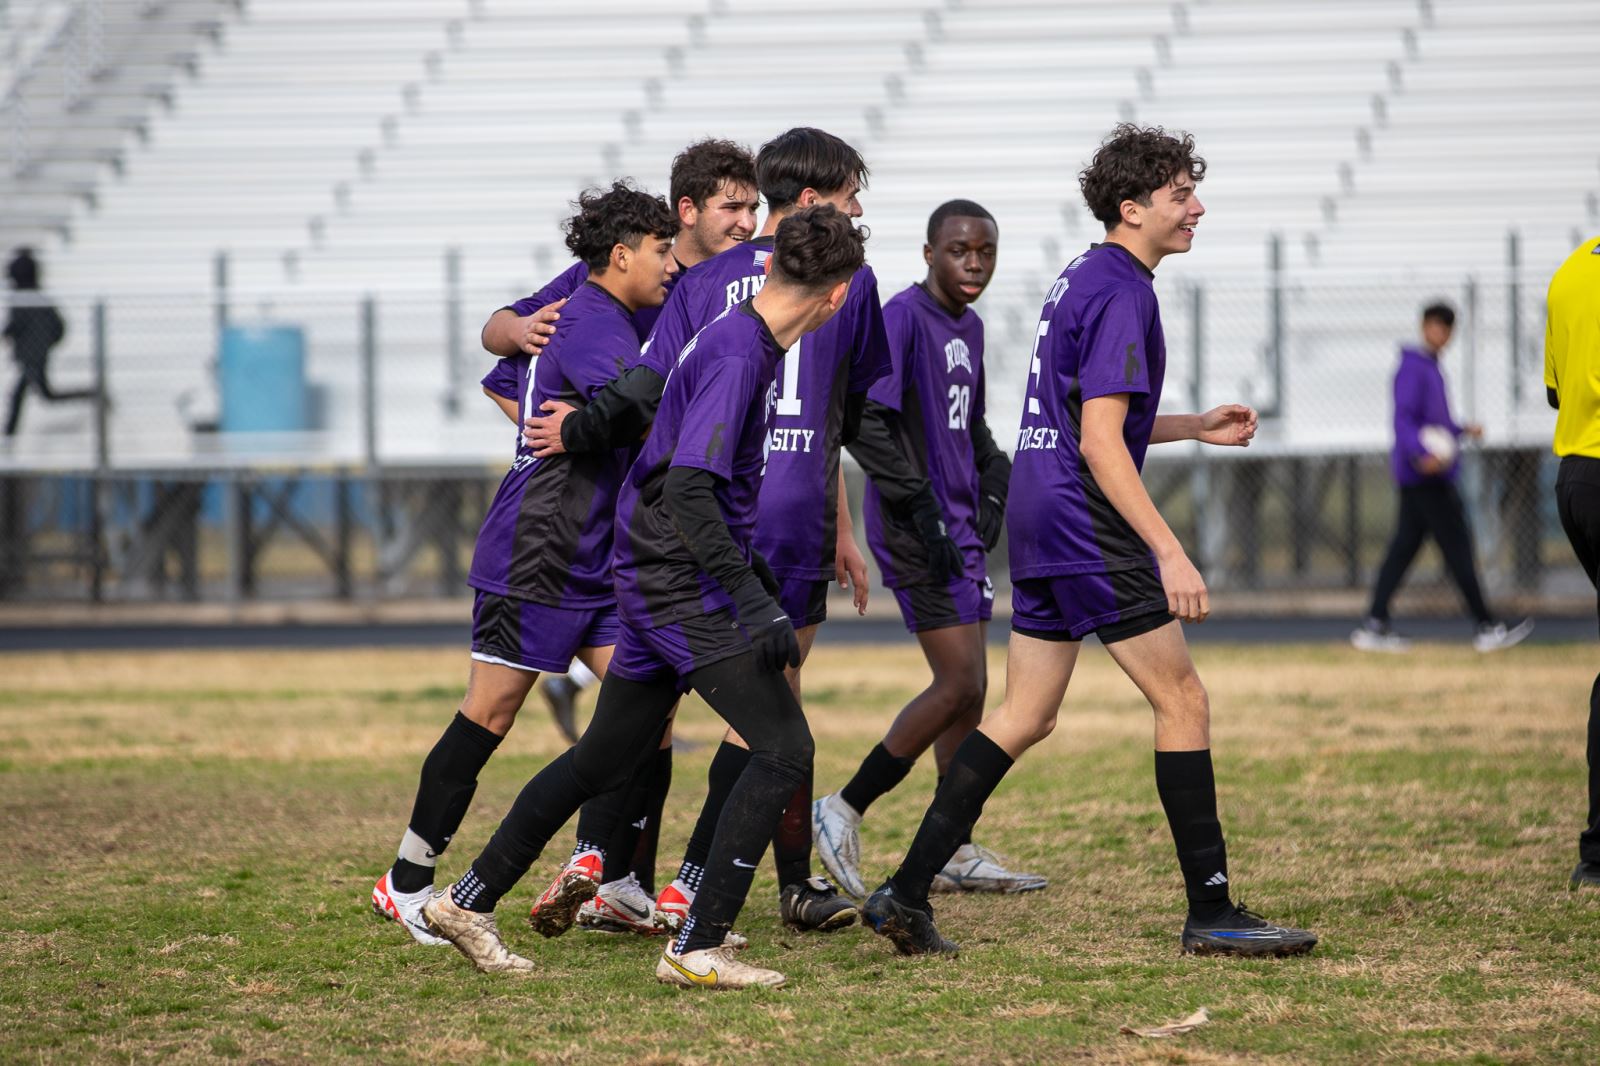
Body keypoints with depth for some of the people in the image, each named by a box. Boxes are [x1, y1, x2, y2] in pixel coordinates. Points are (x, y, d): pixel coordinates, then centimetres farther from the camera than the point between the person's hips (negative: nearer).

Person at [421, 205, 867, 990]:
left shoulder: (737, 338, 11)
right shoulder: (738, 355, -19)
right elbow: (688, 493, -27)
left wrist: (755, 572, 34)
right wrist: (752, 599, -30)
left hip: (657, 577, 10)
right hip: (682, 580, -10)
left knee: (603, 758, 18)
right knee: (783, 748, -12)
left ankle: (469, 902, 27)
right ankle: (698, 948, -12)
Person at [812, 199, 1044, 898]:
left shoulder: (969, 328, 15)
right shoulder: (902, 318, -13)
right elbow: (861, 419, -20)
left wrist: (994, 477, 11)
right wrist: (918, 500, -21)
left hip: (958, 524, 9)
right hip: (914, 528, -9)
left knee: (968, 689, 10)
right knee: (959, 686, -13)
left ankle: (955, 853, 17)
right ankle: (845, 811, -4)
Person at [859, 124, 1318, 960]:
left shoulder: (1082, 279, 17)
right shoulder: (1120, 292, -13)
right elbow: (1100, 442, -20)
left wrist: (1198, 427, 24)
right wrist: (1170, 553, -24)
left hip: (1037, 517, 10)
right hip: (1086, 526, -10)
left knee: (1024, 716, 11)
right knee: (1183, 701, -4)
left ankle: (907, 893, 7)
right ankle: (1211, 912, -3)